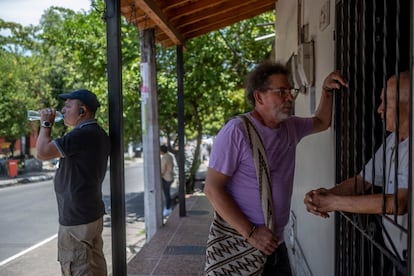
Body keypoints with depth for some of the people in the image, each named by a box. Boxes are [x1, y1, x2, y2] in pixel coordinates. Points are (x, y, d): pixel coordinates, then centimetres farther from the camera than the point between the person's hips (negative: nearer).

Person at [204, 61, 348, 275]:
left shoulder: (291, 127, 6)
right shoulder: (236, 131, -17)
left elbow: (322, 122, 27)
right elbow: (212, 189, -19)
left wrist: (326, 90, 9)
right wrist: (250, 233, -22)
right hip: (239, 244, -6)